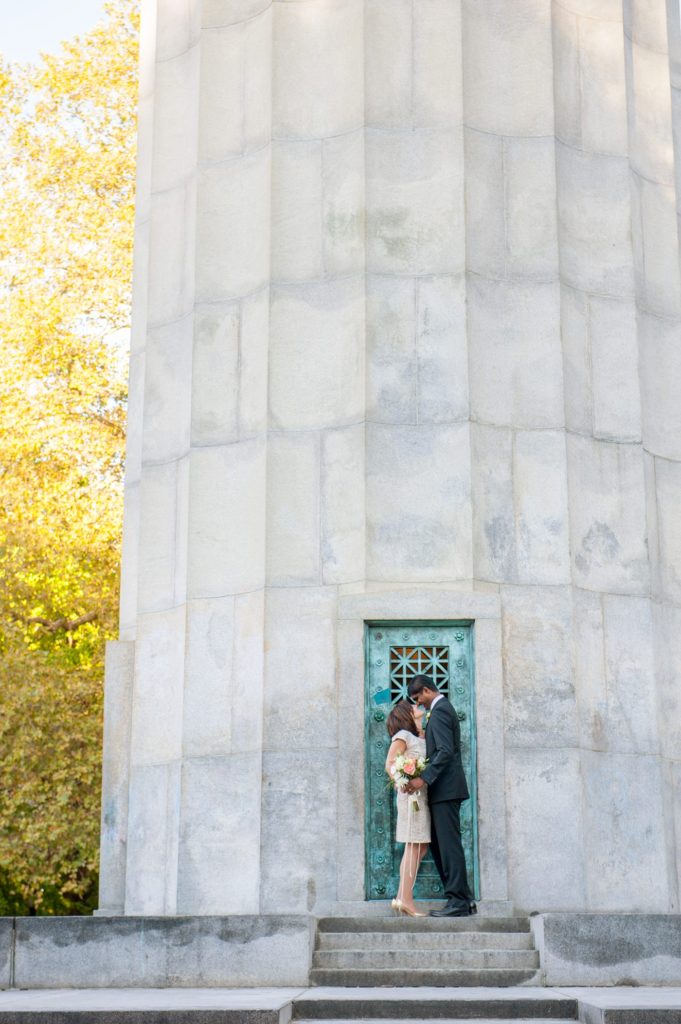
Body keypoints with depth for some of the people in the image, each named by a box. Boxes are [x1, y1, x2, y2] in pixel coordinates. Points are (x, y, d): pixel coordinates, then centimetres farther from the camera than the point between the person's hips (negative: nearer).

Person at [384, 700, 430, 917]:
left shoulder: (422, 737, 20)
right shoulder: (402, 736, -4)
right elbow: (389, 764, -10)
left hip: (423, 794, 9)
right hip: (412, 794, -9)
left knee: (421, 847, 7)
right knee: (414, 847, -10)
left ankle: (403, 897, 10)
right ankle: (406, 899, -10)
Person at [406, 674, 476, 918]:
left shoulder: (439, 712, -12)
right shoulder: (444, 708, 20)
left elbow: (445, 751, -22)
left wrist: (424, 779, -24)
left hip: (445, 788, -10)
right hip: (445, 789, 10)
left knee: (449, 845, -8)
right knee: (438, 844, 12)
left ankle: (458, 902, -7)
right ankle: (463, 899, 13)